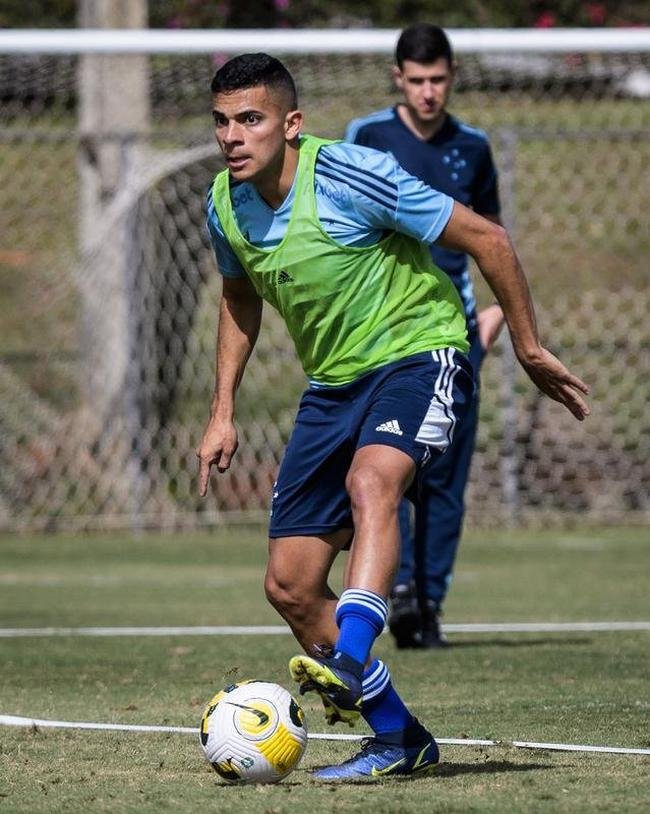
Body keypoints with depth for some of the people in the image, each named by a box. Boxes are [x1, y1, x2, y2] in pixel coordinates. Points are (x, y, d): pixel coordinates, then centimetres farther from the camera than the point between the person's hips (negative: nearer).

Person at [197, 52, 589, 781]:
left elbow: (486, 239, -14)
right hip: (332, 383, 7)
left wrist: (529, 349, -7)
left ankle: (349, 662, -53)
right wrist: (223, 412, 14)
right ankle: (398, 739, 12)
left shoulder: (352, 177, -22)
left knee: (370, 479, -39)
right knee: (288, 586, -1)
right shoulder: (225, 203, -3)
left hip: (418, 355, -7)